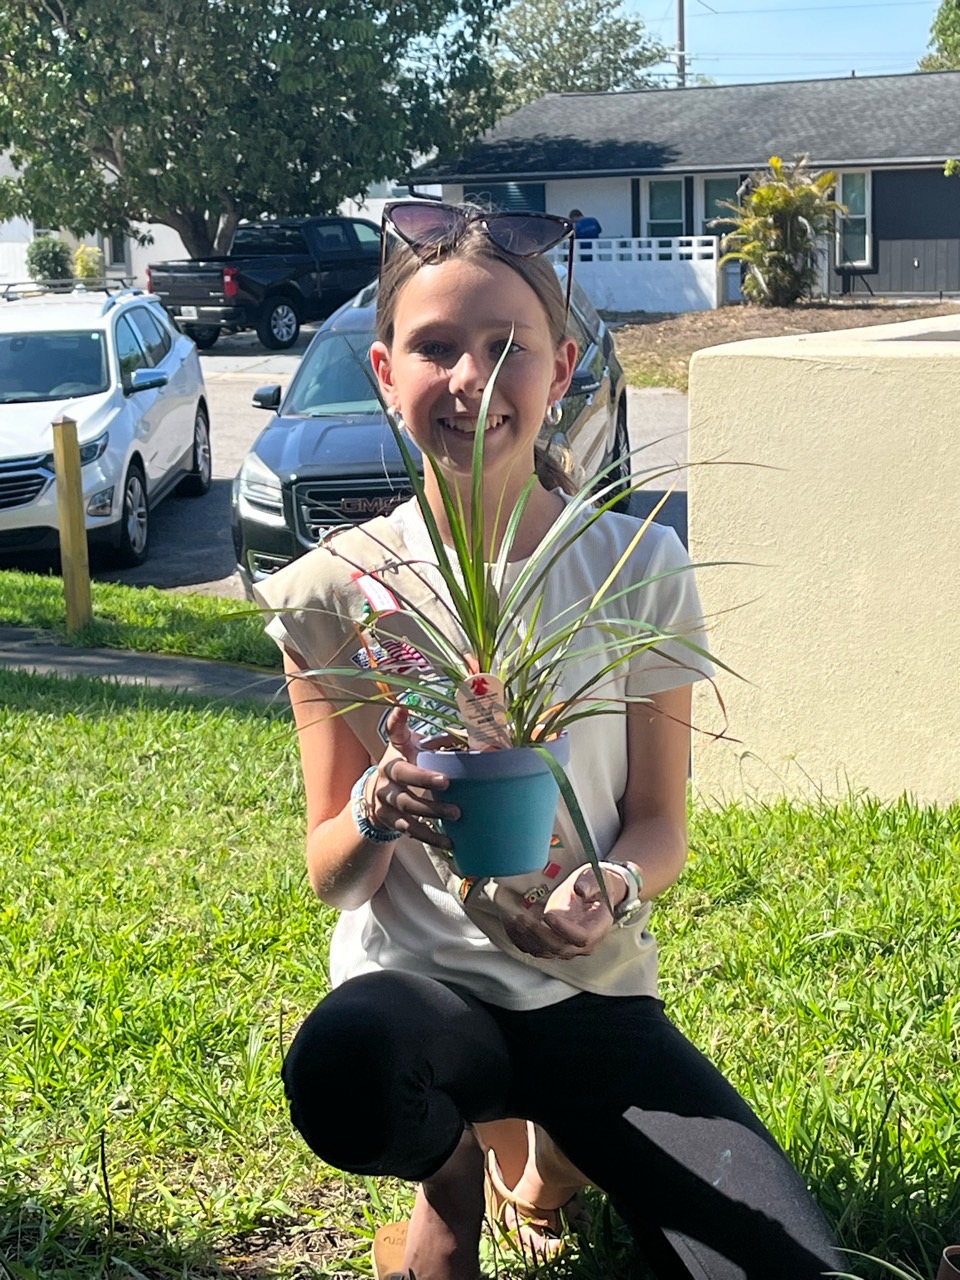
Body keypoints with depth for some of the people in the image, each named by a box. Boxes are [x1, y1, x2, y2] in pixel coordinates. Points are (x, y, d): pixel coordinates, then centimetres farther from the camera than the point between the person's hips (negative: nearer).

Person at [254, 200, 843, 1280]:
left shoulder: (637, 568, -4)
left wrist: (614, 892, -22)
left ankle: (544, 1139, 14)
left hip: (593, 988, 1)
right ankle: (457, 1166, 2)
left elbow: (661, 822, 2)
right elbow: (331, 876, -1)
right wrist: (375, 814, -25)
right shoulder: (336, 593, -6)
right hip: (414, 980, -1)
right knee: (341, 1069, -38)